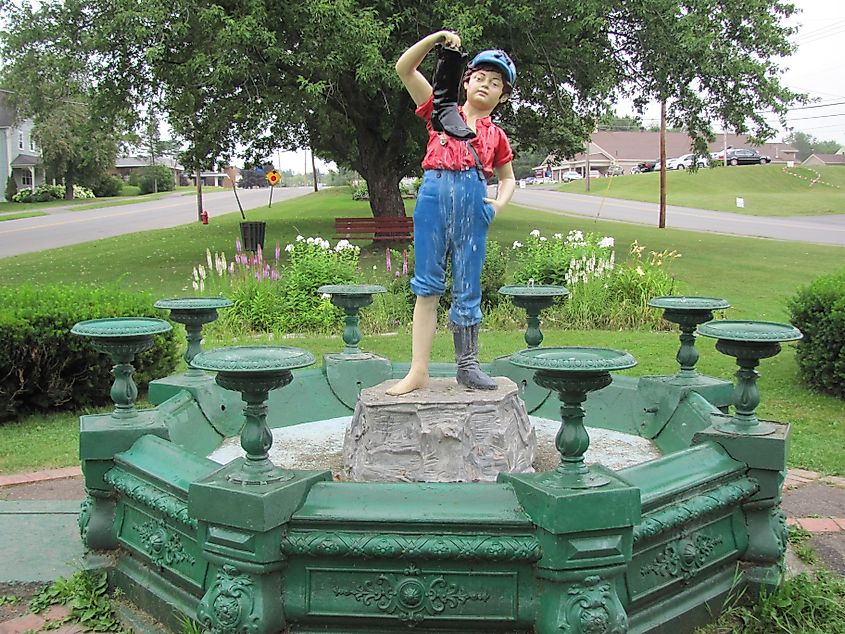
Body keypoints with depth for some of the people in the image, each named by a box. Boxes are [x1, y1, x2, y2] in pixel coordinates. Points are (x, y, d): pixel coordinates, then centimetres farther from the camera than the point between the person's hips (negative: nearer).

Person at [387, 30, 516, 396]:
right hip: (434, 194, -1)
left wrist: (500, 202, 8)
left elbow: (508, 177, 29)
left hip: (473, 200, 1)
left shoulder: (495, 135, 20)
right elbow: (404, 69, 13)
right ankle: (418, 371, 2)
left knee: (467, 287, 5)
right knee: (427, 285, 0)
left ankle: (467, 365, 15)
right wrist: (437, 38, 4)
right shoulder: (441, 112, 17)